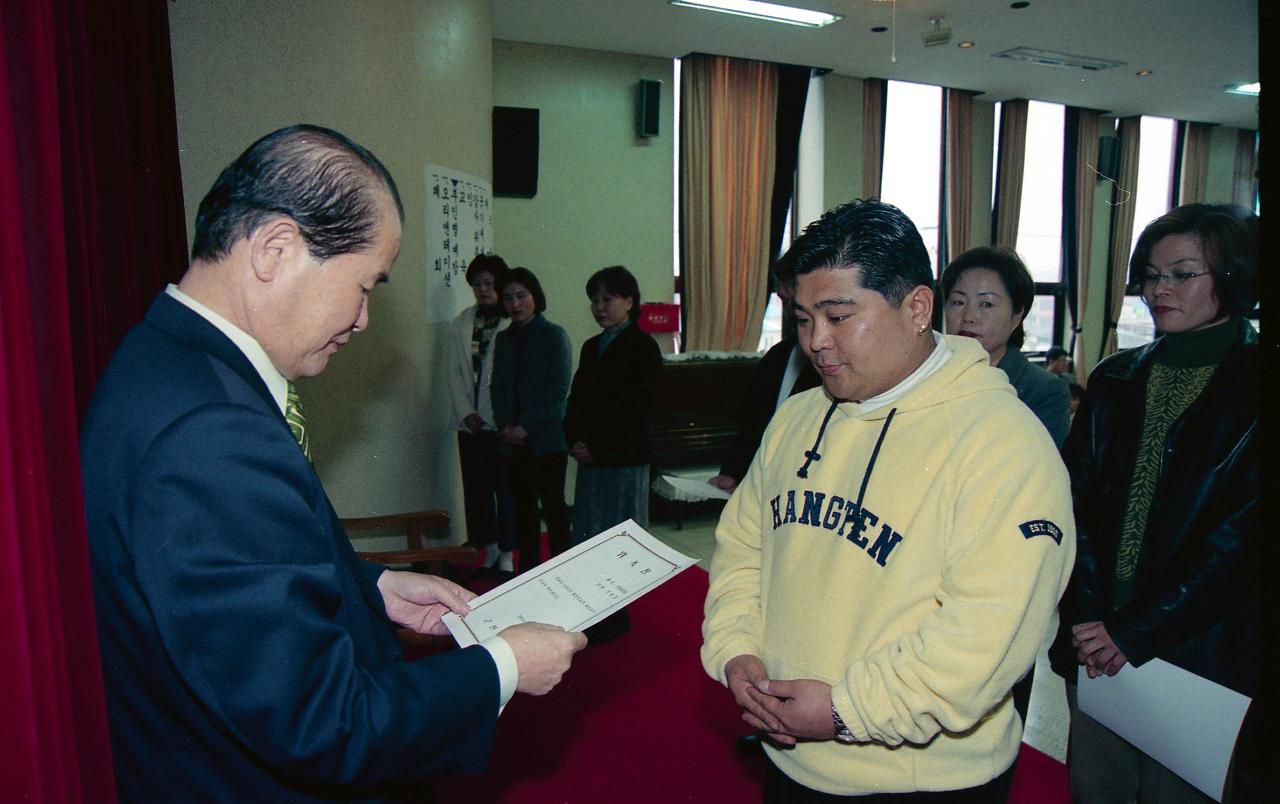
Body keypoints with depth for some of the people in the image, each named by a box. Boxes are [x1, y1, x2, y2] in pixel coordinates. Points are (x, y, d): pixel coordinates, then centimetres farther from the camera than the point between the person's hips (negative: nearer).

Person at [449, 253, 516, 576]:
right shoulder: (462, 322, 11)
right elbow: (455, 371, 9)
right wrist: (466, 412, -1)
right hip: (471, 422, 5)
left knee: (506, 489, 1)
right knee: (476, 489, 10)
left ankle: (506, 555, 12)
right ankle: (488, 552, 22)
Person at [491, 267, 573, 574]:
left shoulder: (553, 335, -3)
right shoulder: (504, 338, 13)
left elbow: (558, 390, -10)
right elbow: (498, 387, 13)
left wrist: (527, 426, -13)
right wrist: (504, 424, -3)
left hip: (546, 438, -5)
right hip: (513, 441, 5)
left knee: (553, 505, 0)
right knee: (523, 508, 8)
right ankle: (528, 569, 16)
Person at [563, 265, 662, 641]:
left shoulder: (642, 346, -5)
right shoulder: (592, 347, 17)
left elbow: (636, 407, -12)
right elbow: (576, 399, 15)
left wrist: (601, 449, -14)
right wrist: (575, 441, -1)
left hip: (623, 459, -7)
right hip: (591, 458, 7)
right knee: (587, 538, 9)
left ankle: (615, 618, 9)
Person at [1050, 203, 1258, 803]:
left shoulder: (1251, 387, -5)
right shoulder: (1114, 381, 8)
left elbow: (1241, 532, -12)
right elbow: (1078, 499, 1)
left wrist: (1139, 629, -15)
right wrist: (1088, 614, -11)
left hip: (1201, 652, -3)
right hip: (1096, 642, 4)